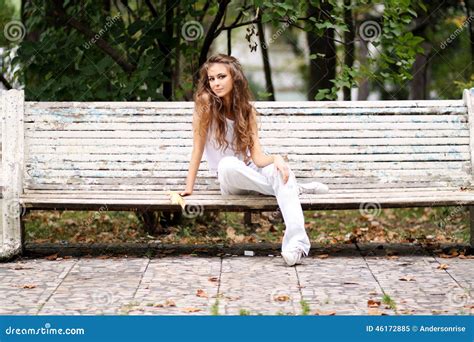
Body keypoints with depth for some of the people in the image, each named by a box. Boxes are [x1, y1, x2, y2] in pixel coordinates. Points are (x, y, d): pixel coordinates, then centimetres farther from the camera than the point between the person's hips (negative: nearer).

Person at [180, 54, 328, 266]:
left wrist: (276, 158, -29)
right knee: (228, 165, -39)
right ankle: (292, 189, -18)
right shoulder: (205, 102, -10)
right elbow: (198, 148, -10)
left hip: (250, 173, 2)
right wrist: (189, 188, -15)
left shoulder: (246, 109, 0)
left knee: (278, 168, -33)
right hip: (228, 179, -2)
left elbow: (258, 157, -8)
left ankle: (297, 241, -51)